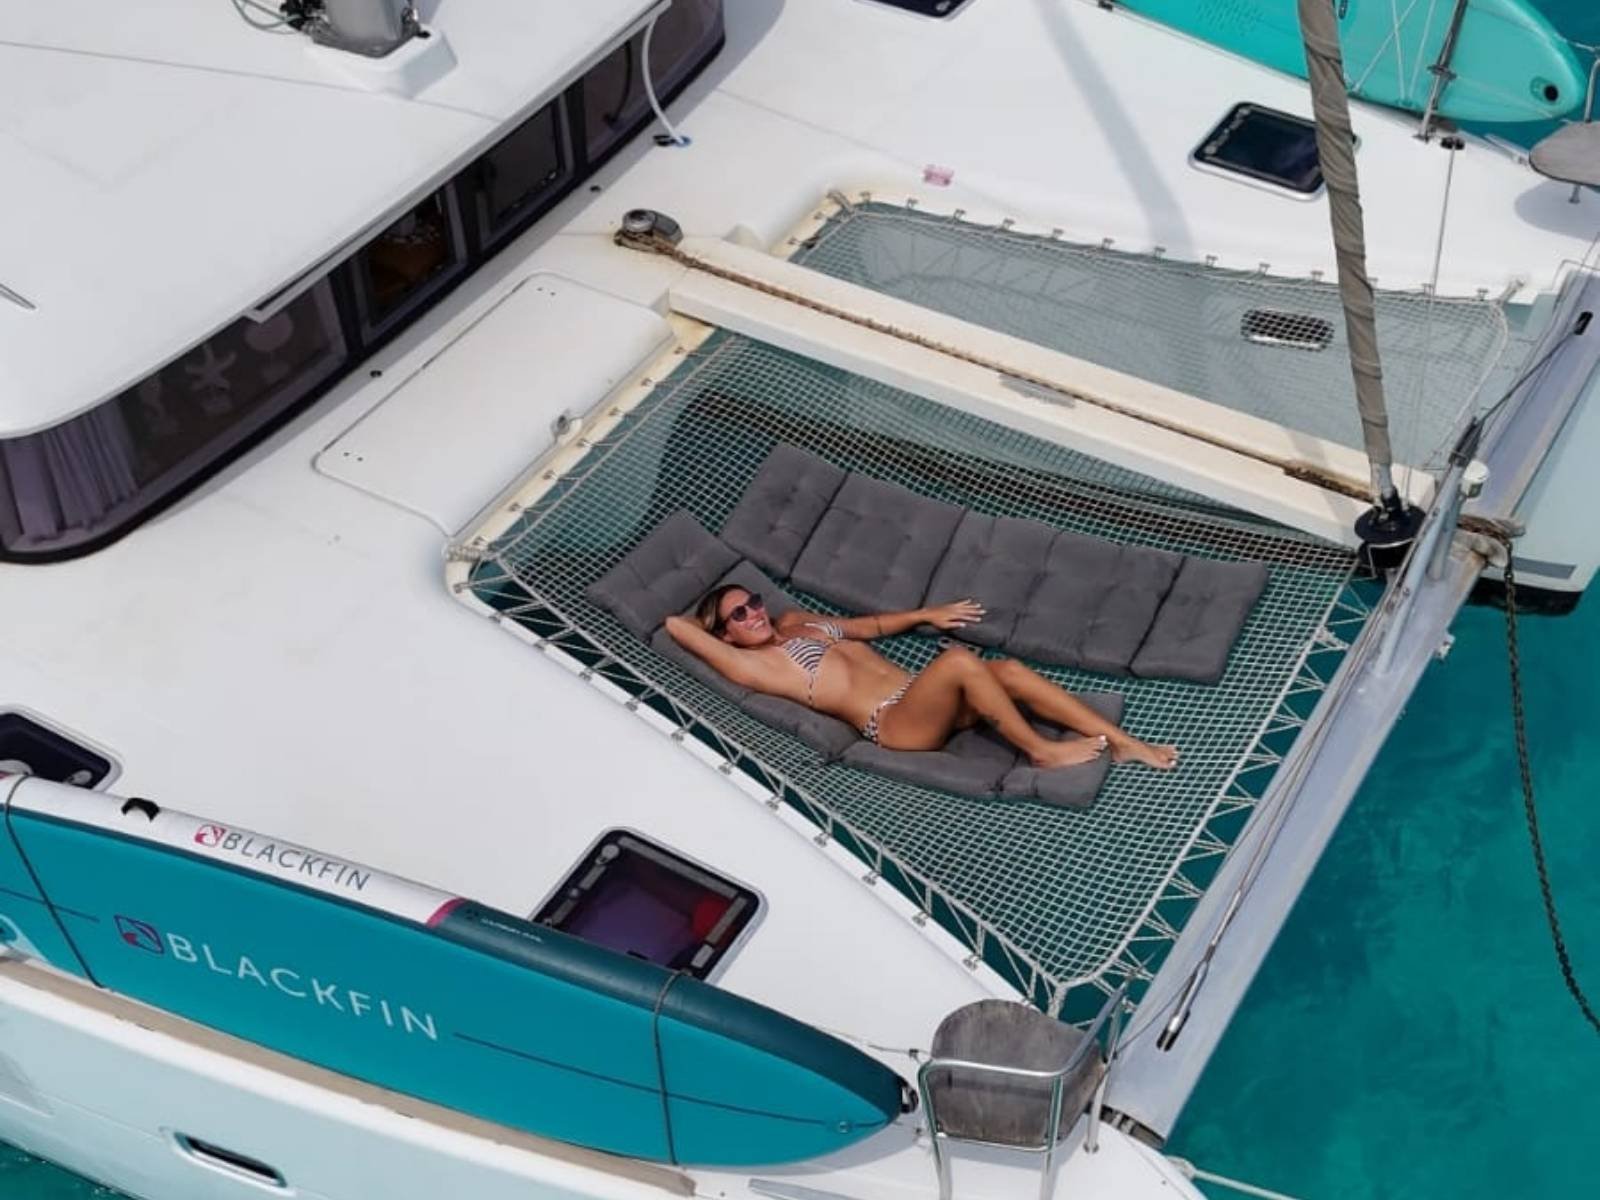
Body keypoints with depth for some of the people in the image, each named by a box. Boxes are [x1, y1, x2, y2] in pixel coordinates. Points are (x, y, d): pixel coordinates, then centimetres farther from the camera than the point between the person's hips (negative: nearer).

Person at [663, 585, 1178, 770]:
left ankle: (1125, 743, -16)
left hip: (921, 696, 8)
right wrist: (713, 622, 17)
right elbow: (675, 625, -4)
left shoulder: (795, 621, 24)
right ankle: (1040, 751, -17)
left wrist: (926, 614, 26)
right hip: (895, 723, -8)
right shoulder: (753, 666, 1)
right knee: (959, 659, -33)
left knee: (1008, 669, -17)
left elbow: (869, 625, 35)